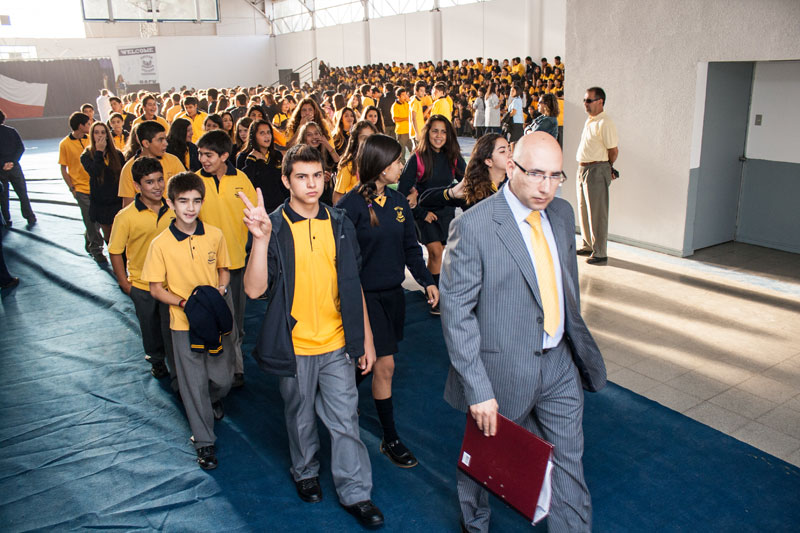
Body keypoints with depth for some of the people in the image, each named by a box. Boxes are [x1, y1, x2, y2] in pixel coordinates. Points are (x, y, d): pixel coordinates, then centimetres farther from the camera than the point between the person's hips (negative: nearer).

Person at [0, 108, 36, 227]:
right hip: (14, 167, 1)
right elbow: (21, 147, -7)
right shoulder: (11, 131, 0)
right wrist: (12, 161, -11)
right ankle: (30, 218, 8)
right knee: (22, 193, 9)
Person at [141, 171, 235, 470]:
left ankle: (214, 399, 49)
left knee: (222, 378, 11)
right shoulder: (161, 244, -11)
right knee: (194, 383, 8)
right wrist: (185, 302, -20)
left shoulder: (215, 235, -5)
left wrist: (221, 288, -10)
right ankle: (204, 441, 25)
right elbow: (156, 289, -5)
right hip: (184, 323, -2)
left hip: (217, 319, 2)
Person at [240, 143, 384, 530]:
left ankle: (355, 492, 22)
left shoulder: (339, 223, 1)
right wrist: (261, 239, -34)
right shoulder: (274, 227, -9)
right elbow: (254, 289, -21)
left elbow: (353, 284, 7)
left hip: (337, 344, 2)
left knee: (345, 420, 6)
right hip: (294, 347, -1)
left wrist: (366, 338, 7)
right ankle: (305, 472, 43)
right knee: (300, 417, 18)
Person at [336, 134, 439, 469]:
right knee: (385, 364, -3)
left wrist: (427, 281, -2)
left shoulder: (398, 202, 4)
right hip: (365, 295, -6)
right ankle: (390, 439, 11)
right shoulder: (352, 205, -14)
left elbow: (410, 248, 9)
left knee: (372, 360, 16)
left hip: (393, 293, 6)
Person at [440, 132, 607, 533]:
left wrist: (575, 339, 16)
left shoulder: (562, 213, 2)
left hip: (559, 363, 5)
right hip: (504, 368, -4)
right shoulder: (472, 227, -20)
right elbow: (456, 313, -19)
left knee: (568, 462, 14)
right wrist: (478, 390, -20)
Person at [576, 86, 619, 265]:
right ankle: (588, 246, 30)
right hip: (583, 169, 9)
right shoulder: (589, 121, 14)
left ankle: (600, 253, 3)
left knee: (597, 213, -4)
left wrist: (607, 167, 1)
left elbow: (613, 151, -14)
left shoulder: (605, 123, -15)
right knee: (583, 210, 17)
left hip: (597, 171, -9)